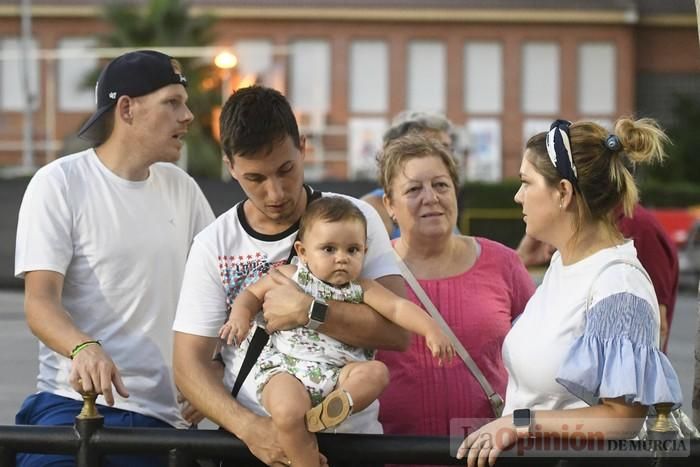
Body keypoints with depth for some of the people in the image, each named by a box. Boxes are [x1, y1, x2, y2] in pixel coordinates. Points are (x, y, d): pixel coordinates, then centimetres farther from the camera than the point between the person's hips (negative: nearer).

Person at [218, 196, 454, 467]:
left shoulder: (362, 290, 7)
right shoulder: (290, 278, 6)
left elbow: (398, 307, -5)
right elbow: (252, 294, 18)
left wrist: (431, 330, -21)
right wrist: (239, 316, -3)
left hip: (338, 374, 3)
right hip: (286, 369, -3)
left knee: (376, 372, -24)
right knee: (288, 412, -33)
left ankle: (332, 409, -38)